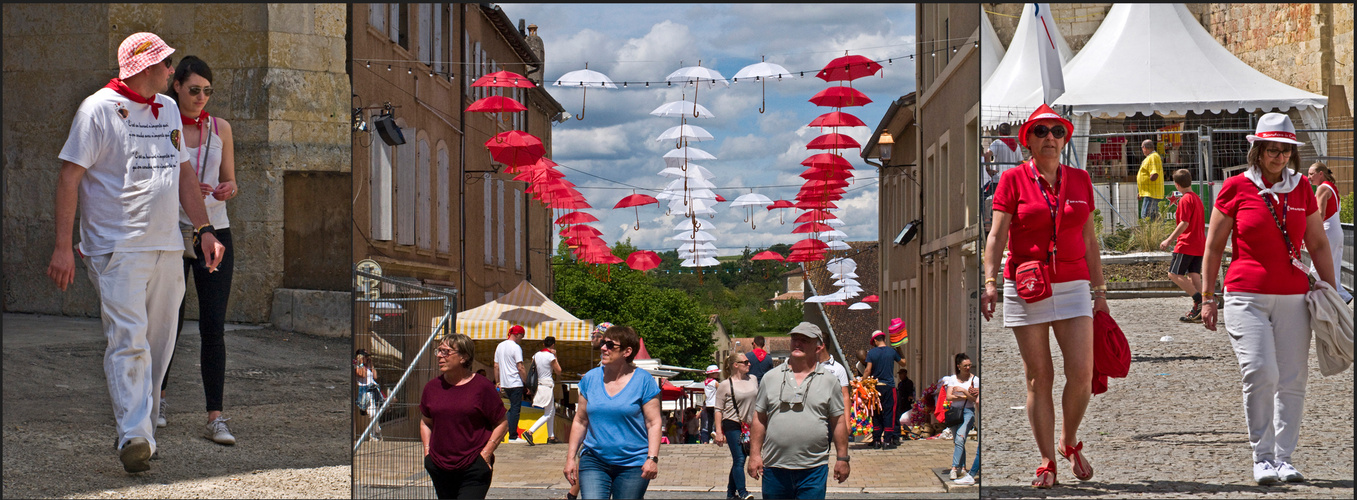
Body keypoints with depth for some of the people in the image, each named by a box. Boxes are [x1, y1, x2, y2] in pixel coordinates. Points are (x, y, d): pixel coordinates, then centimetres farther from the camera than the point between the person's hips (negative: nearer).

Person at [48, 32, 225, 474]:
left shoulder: (168, 109, 16)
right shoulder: (98, 110, -7)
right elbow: (70, 176, -8)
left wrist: (204, 230, 17)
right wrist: (63, 245, -14)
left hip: (166, 246, 7)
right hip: (117, 248, -7)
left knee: (159, 345, 6)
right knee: (129, 340, -16)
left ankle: (144, 427, 16)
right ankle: (134, 436, -20)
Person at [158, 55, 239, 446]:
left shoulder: (220, 128, 9)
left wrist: (227, 189, -9)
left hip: (215, 231, 2)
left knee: (214, 326, -7)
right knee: (171, 321, 5)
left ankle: (215, 417, -9)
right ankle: (157, 395, 32)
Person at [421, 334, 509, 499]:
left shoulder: (482, 387, -5)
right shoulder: (432, 387, 8)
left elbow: (502, 424, 0)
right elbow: (425, 422, 22)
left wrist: (485, 454, -7)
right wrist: (427, 452, 9)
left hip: (474, 469, -5)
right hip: (440, 469, 5)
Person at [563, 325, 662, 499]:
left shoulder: (643, 380, -2)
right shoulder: (590, 378, 8)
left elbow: (653, 423, -4)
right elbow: (580, 421, 14)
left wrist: (652, 458, -14)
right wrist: (571, 456, 10)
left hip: (632, 465, -2)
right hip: (594, 461, 2)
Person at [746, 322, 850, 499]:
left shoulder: (828, 381, 6)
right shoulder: (771, 378, 8)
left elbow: (838, 422, 8)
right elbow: (759, 419, 9)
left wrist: (842, 458, 5)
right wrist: (755, 455, 3)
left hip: (814, 471, -1)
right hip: (775, 467, 1)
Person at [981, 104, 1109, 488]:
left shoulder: (1079, 180, 10)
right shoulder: (1014, 180, 1)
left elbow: (1089, 240, 14)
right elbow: (997, 235, -5)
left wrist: (1100, 289, 12)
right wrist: (990, 282, -17)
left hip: (1072, 287, 2)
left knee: (1082, 373, -9)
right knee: (1039, 377, 0)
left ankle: (1069, 442, 17)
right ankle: (1047, 462, 7)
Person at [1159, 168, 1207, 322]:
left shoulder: (1185, 200, -12)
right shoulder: (1197, 198, 16)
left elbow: (1184, 223, -19)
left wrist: (1169, 240, -17)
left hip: (1186, 244, -9)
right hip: (1199, 244, 9)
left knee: (1174, 274, -7)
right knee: (1193, 276, 7)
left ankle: (1199, 299, -17)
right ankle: (1197, 311, 3)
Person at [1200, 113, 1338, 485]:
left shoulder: (1301, 189, 10)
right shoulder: (1236, 188, 1)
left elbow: (1318, 245, 17)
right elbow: (1213, 247, 5)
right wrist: (1207, 297, 4)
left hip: (1293, 297, 3)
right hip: (1246, 296, -3)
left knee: (1292, 380, 1)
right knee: (1260, 372, -16)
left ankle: (1284, 458, 11)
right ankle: (1261, 457, -2)